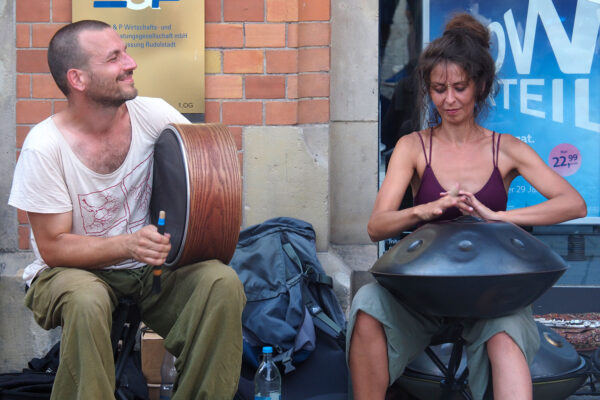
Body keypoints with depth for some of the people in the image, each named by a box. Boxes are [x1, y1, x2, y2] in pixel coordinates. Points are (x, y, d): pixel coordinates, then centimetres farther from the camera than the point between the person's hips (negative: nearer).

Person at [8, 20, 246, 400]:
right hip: (77, 269, -3)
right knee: (87, 301, -37)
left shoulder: (152, 114, -7)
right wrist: (129, 245, -31)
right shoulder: (45, 147, -16)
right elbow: (54, 248, -14)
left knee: (223, 282, -23)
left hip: (150, 263, 4)